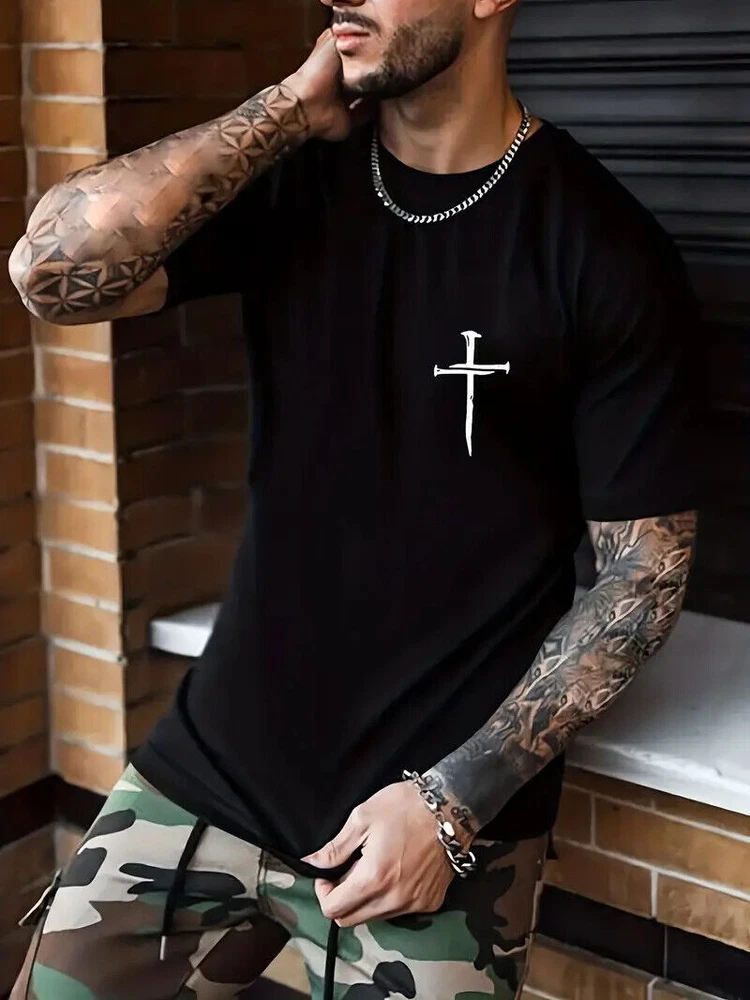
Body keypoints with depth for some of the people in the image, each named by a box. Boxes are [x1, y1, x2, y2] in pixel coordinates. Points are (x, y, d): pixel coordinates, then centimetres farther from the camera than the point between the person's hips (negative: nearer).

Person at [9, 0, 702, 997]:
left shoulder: (605, 253, -11)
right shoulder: (295, 175, 1)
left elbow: (646, 570, -8)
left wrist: (456, 797, -14)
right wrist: (287, 109, -12)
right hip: (215, 765, 4)